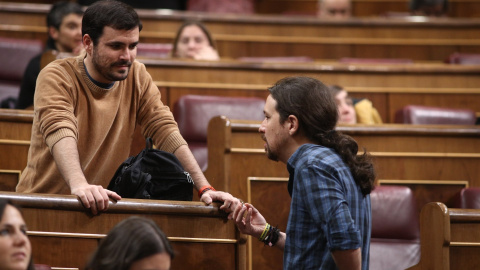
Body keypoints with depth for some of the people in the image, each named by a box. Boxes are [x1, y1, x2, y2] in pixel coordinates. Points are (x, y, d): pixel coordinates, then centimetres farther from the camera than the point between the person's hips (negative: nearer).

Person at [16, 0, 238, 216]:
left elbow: (165, 131, -2)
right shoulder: (56, 77, -12)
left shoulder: (137, 76, 3)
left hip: (101, 205, 4)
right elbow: (59, 131, -28)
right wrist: (79, 185, -47)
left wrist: (205, 189, -16)